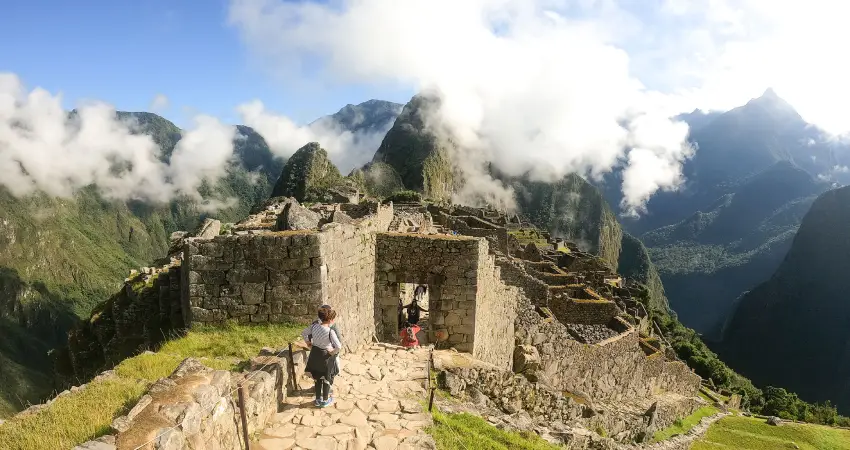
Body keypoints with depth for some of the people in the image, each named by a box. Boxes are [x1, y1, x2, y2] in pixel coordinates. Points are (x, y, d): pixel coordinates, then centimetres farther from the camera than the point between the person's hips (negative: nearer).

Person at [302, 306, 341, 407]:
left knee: (318, 377, 22)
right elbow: (338, 346, -34)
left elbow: (303, 333, 7)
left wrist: (309, 344, 12)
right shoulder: (330, 332, -27)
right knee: (327, 378, 15)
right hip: (326, 356, -6)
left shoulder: (314, 326, -9)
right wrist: (333, 352, -15)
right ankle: (325, 400, 28)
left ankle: (318, 399, 34)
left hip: (315, 354, 6)